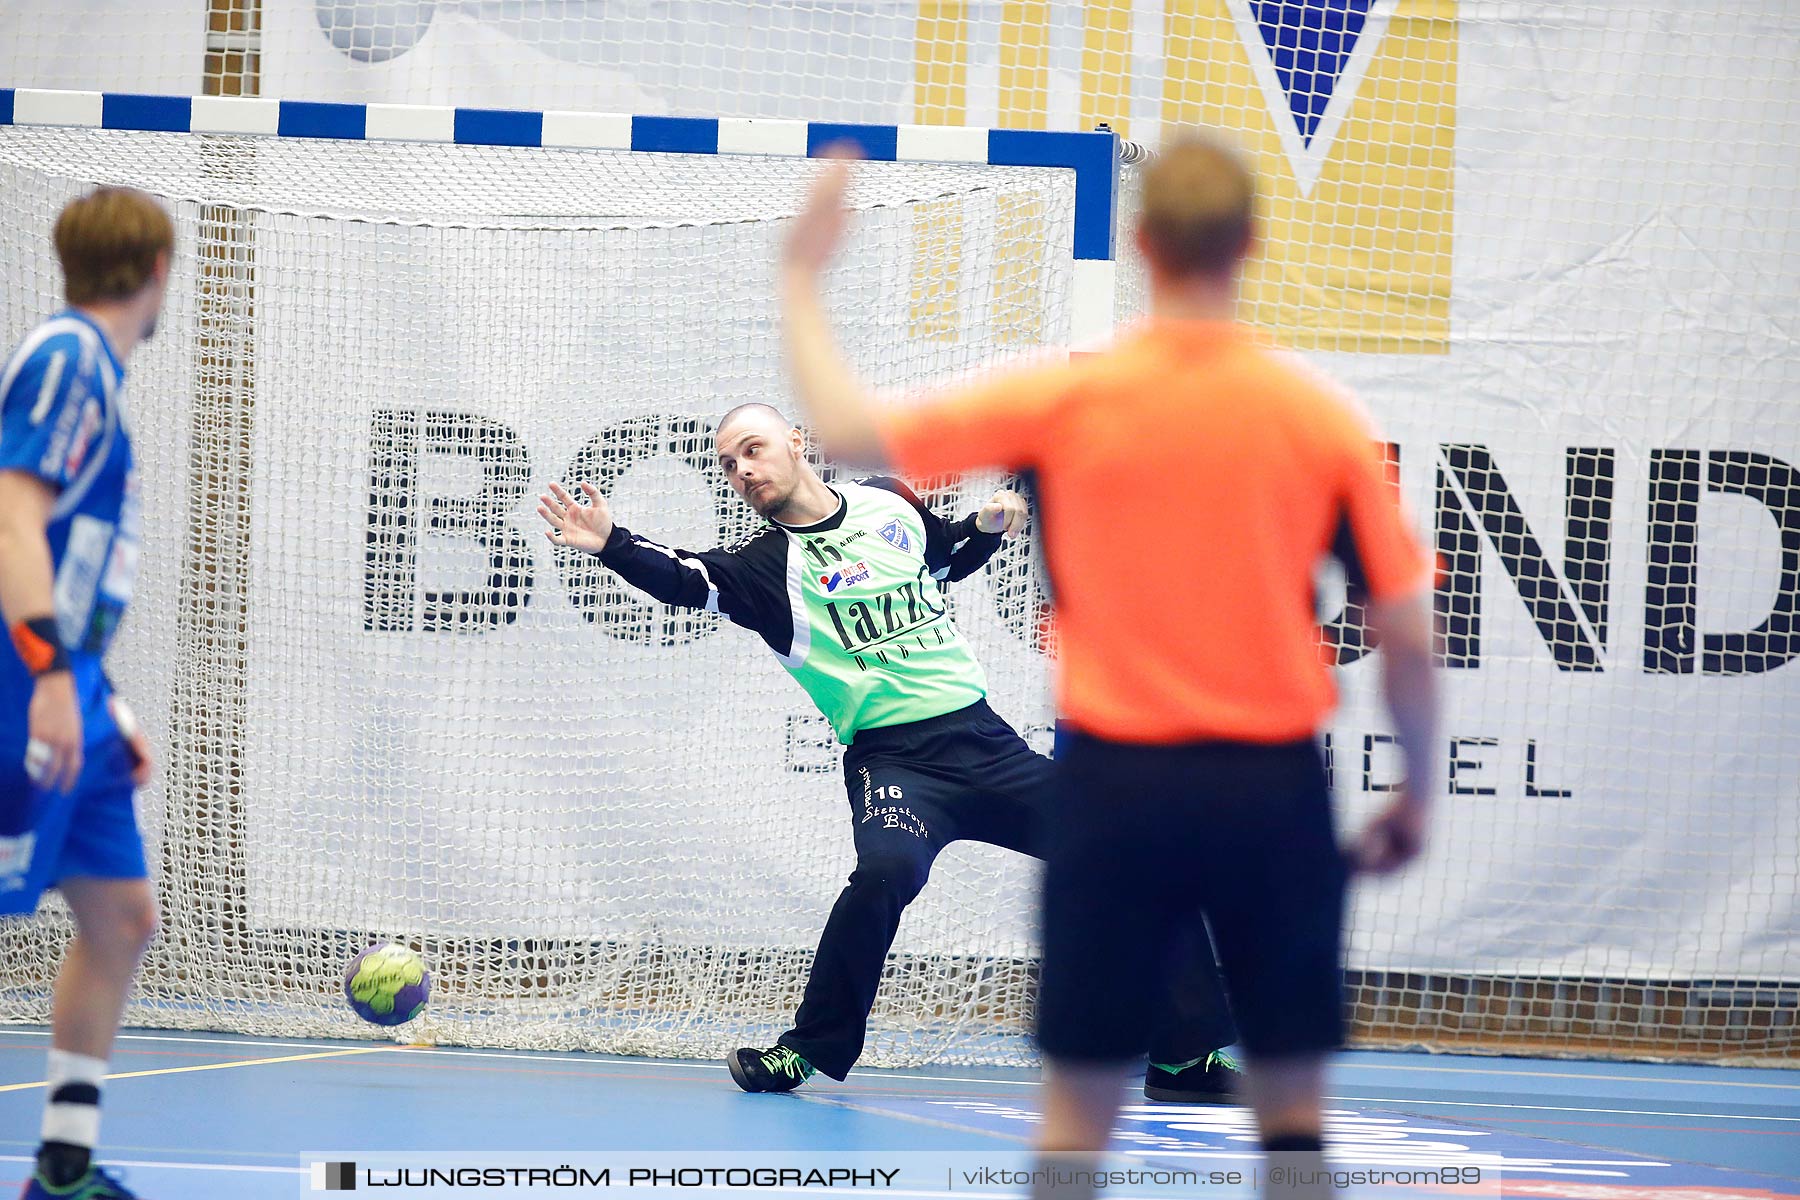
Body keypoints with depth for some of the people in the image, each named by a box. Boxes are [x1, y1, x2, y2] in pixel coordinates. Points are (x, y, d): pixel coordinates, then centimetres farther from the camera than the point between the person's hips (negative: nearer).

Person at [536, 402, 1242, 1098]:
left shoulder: (890, 503, 10)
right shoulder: (766, 565, -2)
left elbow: (951, 559, 28)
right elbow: (687, 580, -21)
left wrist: (988, 527, 8)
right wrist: (610, 544, -37)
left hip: (984, 738, 4)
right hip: (893, 758, -4)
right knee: (886, 869, -35)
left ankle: (1187, 1055, 13)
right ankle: (811, 1048, -17)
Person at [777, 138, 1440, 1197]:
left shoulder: (1066, 399, -6)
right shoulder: (1321, 415, -4)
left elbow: (847, 431, -2)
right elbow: (1409, 636, -3)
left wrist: (801, 280, 12)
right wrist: (1418, 792, 11)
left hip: (1116, 786, 0)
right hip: (1274, 786, 1)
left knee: (1077, 1108, 7)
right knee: (1291, 1100, 10)